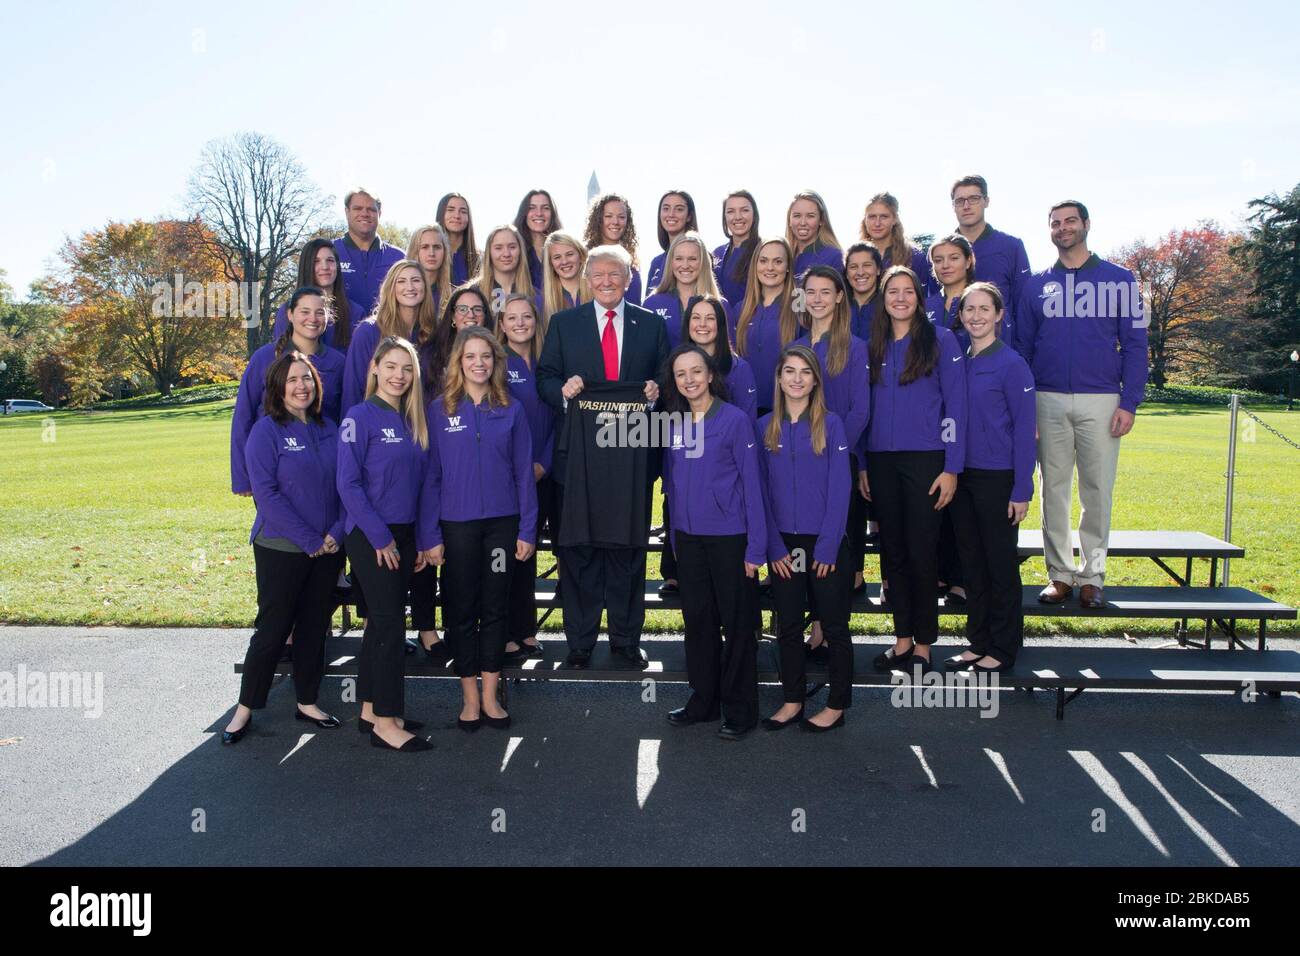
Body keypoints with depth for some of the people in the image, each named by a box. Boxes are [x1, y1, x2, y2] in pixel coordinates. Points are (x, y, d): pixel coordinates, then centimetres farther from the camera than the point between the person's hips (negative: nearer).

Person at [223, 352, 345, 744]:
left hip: (328, 548, 5)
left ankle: (307, 702, 26)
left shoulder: (329, 429, 7)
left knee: (315, 626, 12)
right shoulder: (267, 430, -8)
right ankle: (245, 709, 18)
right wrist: (308, 539, -16)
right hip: (281, 549, -5)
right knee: (273, 628, 2)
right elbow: (266, 493, -14)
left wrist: (337, 532, -7)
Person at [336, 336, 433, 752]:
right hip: (370, 536, -7)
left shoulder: (412, 420, 11)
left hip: (403, 535, 7)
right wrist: (380, 537, -15)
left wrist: (421, 539, 9)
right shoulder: (361, 416, -9)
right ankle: (386, 724, 1)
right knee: (390, 623, -7)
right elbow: (348, 483, -13)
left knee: (382, 622, 12)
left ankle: (371, 710, 23)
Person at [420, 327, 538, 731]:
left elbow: (523, 473, 3)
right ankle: (470, 697, 21)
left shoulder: (510, 410, 3)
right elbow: (430, 475, -1)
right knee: (462, 610, 8)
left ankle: (490, 696, 20)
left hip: (502, 523, 1)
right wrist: (430, 535, -5)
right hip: (457, 525, -1)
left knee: (495, 608, 8)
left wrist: (528, 530, -2)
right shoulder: (440, 409, -1)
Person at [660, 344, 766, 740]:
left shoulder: (735, 420, -9)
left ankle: (740, 710, 19)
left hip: (729, 538, -5)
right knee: (697, 621, 13)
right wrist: (674, 536, 12)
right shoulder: (673, 422, 5)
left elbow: (751, 484, -10)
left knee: (737, 623, 6)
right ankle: (703, 700, 28)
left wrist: (755, 547, -13)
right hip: (688, 538, 5)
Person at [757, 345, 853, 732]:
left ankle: (837, 705, 20)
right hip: (782, 544, 3)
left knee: (834, 626, 7)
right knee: (787, 626, 11)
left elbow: (839, 489, -7)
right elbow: (761, 490, 3)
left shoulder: (831, 424, -4)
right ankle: (792, 701, 24)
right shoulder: (765, 427, 3)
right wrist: (774, 547, -4)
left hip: (825, 543, -3)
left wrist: (827, 547, -13)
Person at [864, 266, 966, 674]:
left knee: (921, 551, 0)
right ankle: (902, 637, 20)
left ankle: (923, 643, 12)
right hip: (881, 460, 4)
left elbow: (955, 406, -4)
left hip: (924, 459, -4)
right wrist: (861, 464, 8)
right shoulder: (874, 346, 12)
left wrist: (952, 468, -10)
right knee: (892, 550, 8)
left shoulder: (941, 340, 0)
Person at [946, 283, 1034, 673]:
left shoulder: (1011, 364, -8)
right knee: (973, 564, 12)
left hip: (998, 479, -6)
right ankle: (978, 642, 24)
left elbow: (1024, 429, -10)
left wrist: (1021, 489, -13)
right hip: (962, 476, 6)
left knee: (1001, 565, 4)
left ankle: (1002, 650, 16)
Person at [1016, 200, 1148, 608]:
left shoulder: (1120, 279, 6)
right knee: (1054, 489, 4)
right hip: (1049, 402, 1)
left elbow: (1134, 345, 3)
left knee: (1098, 489, 2)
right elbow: (1022, 348, 10)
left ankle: (1092, 576, 13)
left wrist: (1129, 402, -6)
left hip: (1101, 401, -1)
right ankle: (1060, 574, 14)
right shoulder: (1036, 285, 10)